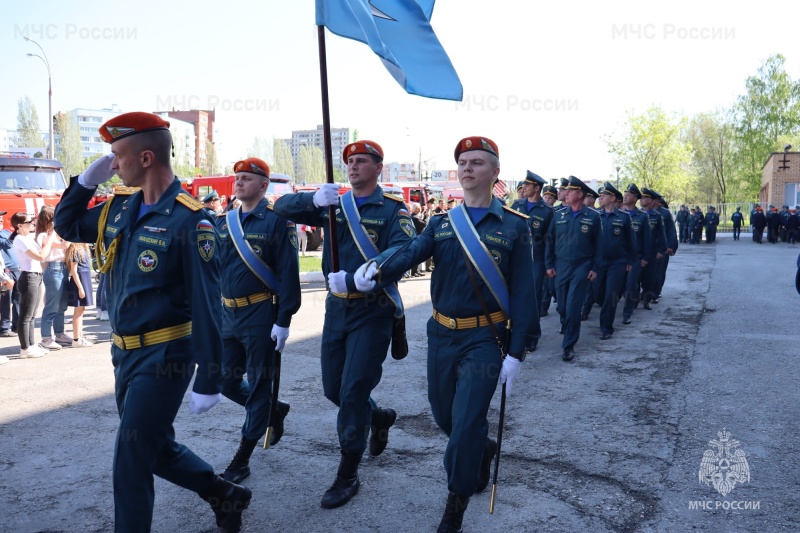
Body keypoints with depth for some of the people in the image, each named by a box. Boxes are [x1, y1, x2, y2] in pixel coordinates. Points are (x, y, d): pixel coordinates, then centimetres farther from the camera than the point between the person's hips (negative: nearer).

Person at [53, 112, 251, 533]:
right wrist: (87, 179, 2)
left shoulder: (188, 221, -19)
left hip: (164, 356, -8)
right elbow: (66, 226, 20)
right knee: (157, 448, 20)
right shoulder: (120, 206, 4)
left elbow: (206, 306, -20)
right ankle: (225, 496, 39)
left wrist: (208, 381, -20)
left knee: (131, 458, 0)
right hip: (125, 352, 8)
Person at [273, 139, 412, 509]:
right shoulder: (333, 205, 8)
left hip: (373, 311, -5)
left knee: (353, 392, -4)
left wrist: (353, 279, -32)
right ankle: (380, 418, 44)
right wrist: (314, 200, -20)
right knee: (333, 389, 14)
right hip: (336, 307, 6)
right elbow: (282, 207, 1)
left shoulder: (393, 210, -8)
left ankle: (348, 475, 13)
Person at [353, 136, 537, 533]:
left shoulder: (514, 226, -5)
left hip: (484, 339, -4)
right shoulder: (441, 223, 5)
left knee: (465, 426, -4)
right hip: (440, 335, 4)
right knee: (445, 417, 16)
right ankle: (482, 448, 48)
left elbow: (523, 293, -7)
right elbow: (409, 252, -15)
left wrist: (516, 353, -11)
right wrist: (375, 270, -37)